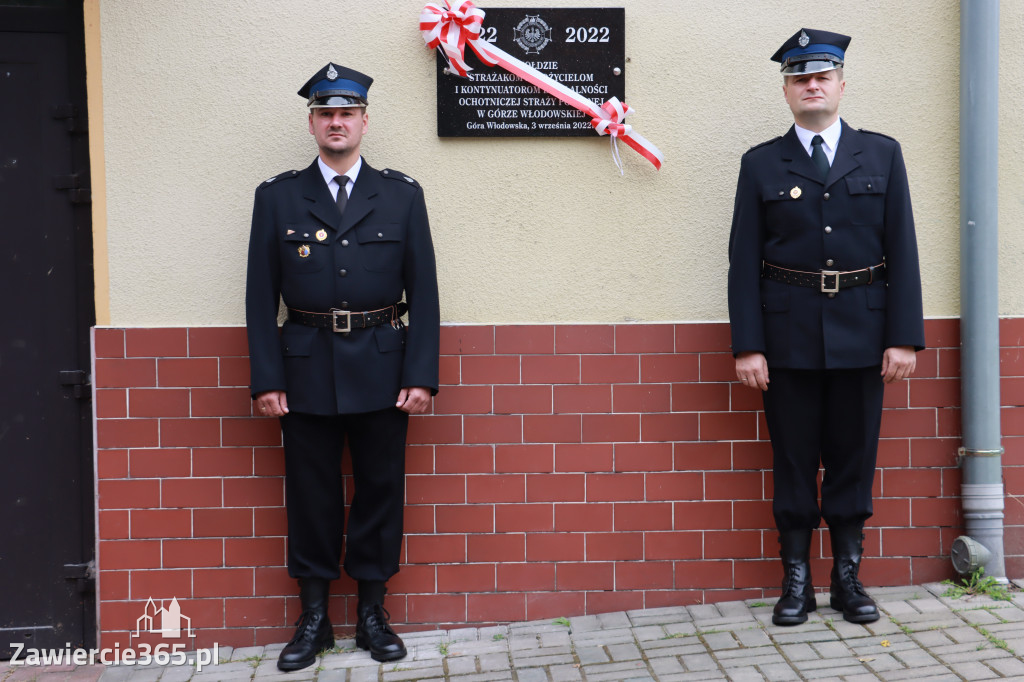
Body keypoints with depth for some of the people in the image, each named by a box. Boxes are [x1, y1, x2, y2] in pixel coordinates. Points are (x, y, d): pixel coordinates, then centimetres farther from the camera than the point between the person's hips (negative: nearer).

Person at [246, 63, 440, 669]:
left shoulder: (402, 195, 5)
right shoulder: (278, 197, 6)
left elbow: (423, 290, 2)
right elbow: (262, 295, 3)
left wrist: (422, 375, -5)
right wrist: (266, 379, -5)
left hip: (381, 369, 0)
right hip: (306, 370, 0)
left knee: (381, 491, 7)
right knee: (311, 495, 7)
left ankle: (373, 614, 23)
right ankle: (314, 618, 22)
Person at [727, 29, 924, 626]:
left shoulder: (882, 154, 8)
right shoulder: (762, 164, 5)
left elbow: (902, 249, 4)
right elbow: (744, 260, 1)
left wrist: (905, 337, -4)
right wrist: (747, 345, -7)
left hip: (861, 332, 1)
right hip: (789, 334, -1)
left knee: (854, 457, 8)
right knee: (793, 460, 5)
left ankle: (848, 577, 22)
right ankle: (796, 581, 17)